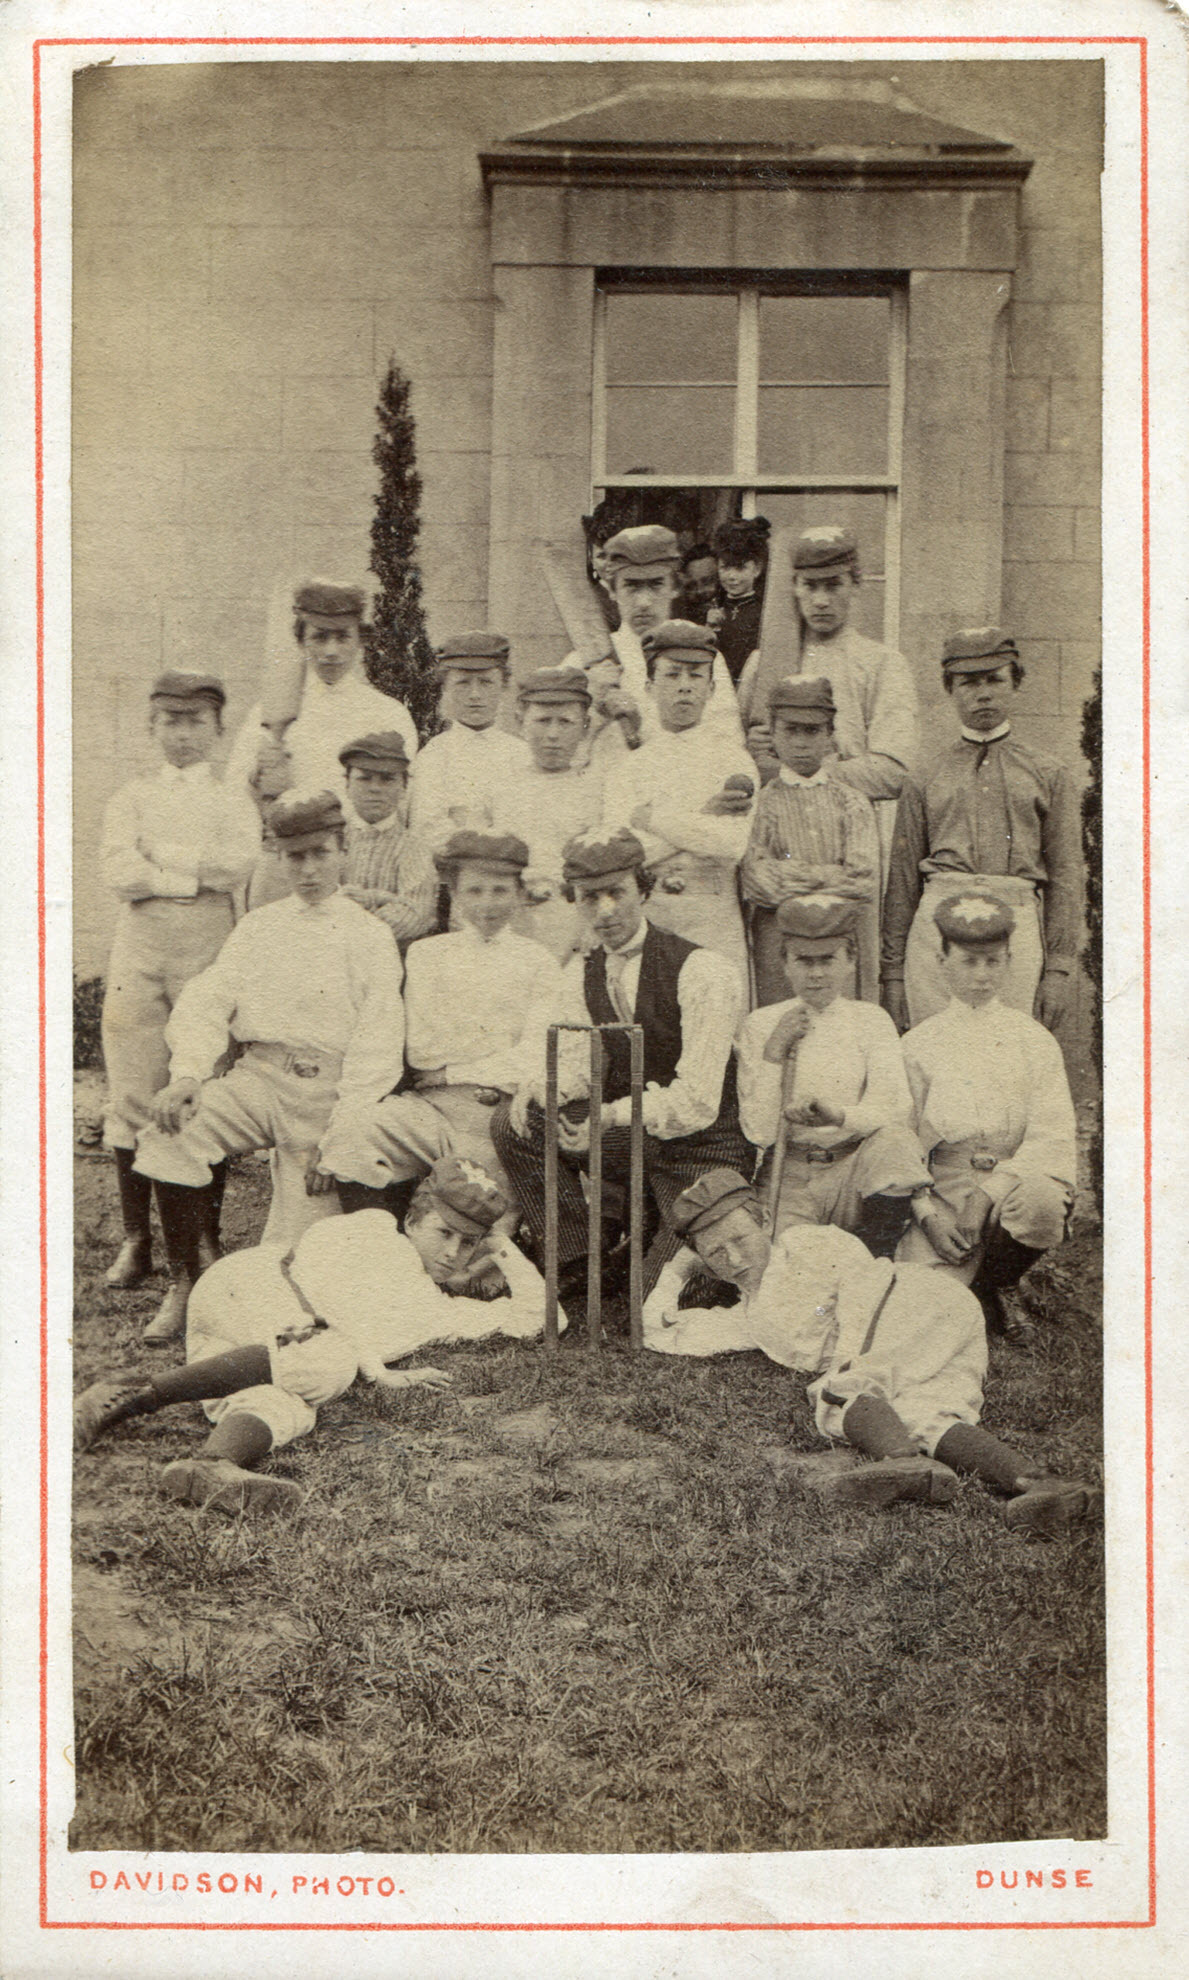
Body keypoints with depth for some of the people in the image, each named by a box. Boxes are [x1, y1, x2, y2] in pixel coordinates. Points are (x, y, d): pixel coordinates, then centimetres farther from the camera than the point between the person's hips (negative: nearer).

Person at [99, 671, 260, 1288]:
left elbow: (238, 863, -9)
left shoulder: (232, 800, 11)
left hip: (209, 943, -1)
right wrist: (196, 872, -6)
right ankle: (136, 1238, 6)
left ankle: (205, 1236, 7)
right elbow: (118, 873, -3)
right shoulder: (131, 796, 14)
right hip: (140, 943, 1)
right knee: (132, 1092, -2)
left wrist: (157, 856, -6)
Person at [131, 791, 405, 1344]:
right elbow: (207, 1001, 7)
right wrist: (187, 1073, -14)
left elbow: (378, 1045, -3)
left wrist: (341, 1131, -15)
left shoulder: (370, 936, 5)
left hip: (328, 1090, -3)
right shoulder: (258, 927, 17)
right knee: (168, 1129, -26)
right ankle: (184, 1282, -10)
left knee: (292, 1255, -16)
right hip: (258, 1074, 3)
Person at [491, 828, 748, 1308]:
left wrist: (613, 1116, -35)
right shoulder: (581, 972, 4)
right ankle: (575, 1268, -1)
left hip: (703, 1148, -6)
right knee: (513, 1122, -11)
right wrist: (534, 1084, -22)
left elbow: (698, 1099, -24)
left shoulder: (701, 972, -19)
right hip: (632, 1138, 6)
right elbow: (575, 1062, 1)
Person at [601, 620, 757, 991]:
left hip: (715, 923, -1)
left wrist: (654, 818, -4)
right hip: (644, 918, 1)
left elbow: (733, 843, -11)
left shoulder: (733, 760, 6)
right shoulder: (628, 769, 11)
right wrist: (703, 818, -6)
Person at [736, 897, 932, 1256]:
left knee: (895, 1142, -31)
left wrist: (839, 1115, -27)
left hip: (856, 1173, 2)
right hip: (789, 1181, -2)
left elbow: (895, 1111, -8)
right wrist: (774, 1050, -11)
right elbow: (759, 1132, -4)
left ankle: (875, 1266, -18)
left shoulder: (871, 1020, 8)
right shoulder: (758, 1027, 6)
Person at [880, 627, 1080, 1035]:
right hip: (936, 922, 1)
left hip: (1016, 927, 0)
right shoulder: (925, 777, 15)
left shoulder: (1048, 773, 15)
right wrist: (893, 973, 8)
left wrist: (1058, 970, 2)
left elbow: (1064, 875, 10)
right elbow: (903, 878, 13)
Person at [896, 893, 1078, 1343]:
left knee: (1043, 1202, -36)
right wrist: (928, 1213, -12)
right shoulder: (919, 1045, 7)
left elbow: (1053, 1137, -3)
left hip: (1017, 1178, 1)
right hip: (943, 1190, 0)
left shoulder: (1035, 1041, 6)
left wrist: (989, 1190, -18)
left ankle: (998, 1286, -2)